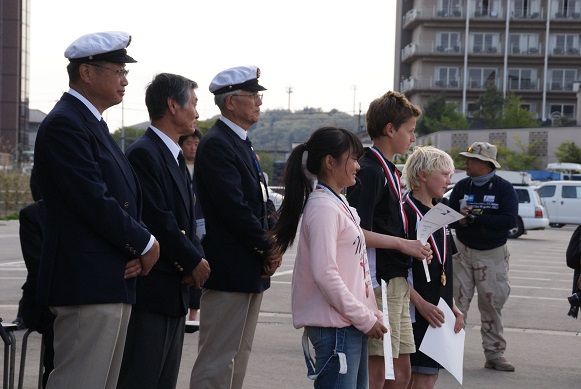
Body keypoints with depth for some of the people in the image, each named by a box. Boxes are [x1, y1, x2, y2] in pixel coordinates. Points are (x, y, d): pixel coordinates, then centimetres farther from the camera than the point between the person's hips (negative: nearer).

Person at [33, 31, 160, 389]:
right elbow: (94, 202, -19)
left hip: (113, 283, 10)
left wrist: (138, 250, 0)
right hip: (87, 283, -10)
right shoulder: (64, 124, -12)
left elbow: (125, 197, 18)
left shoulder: (95, 125, 20)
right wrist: (145, 243, -8)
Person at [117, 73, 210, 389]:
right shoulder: (143, 153, -13)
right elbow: (158, 220, -19)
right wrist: (195, 261, -10)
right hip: (151, 291, -10)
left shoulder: (176, 158, 19)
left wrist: (197, 257, -1)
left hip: (176, 291, 10)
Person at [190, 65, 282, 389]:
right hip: (229, 270, -10)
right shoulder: (216, 145, -14)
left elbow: (262, 201, 17)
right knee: (217, 362, -6)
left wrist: (274, 244, 0)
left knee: (239, 359, 14)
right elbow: (234, 207, -20)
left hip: (253, 271, 10)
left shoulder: (243, 144, 17)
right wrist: (269, 248, -12)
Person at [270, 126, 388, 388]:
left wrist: (370, 314, 12)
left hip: (352, 323, 10)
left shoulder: (338, 204, 16)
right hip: (335, 326, -10)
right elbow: (325, 274, -22)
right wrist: (365, 318, -15)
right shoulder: (323, 207, -14)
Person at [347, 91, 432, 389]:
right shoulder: (369, 171, -13)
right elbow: (356, 233, -20)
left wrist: (413, 247, 11)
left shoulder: (389, 171, 17)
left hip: (397, 281, 10)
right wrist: (403, 244, -16)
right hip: (379, 281, -10)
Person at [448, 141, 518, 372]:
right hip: (463, 251, 2)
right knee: (457, 302, -4)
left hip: (492, 255, -2)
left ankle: (494, 354, 13)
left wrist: (476, 217, -20)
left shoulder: (503, 188, -5)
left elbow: (510, 220, -17)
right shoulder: (461, 186, 7)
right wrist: (459, 220, -19)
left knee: (492, 305, 4)